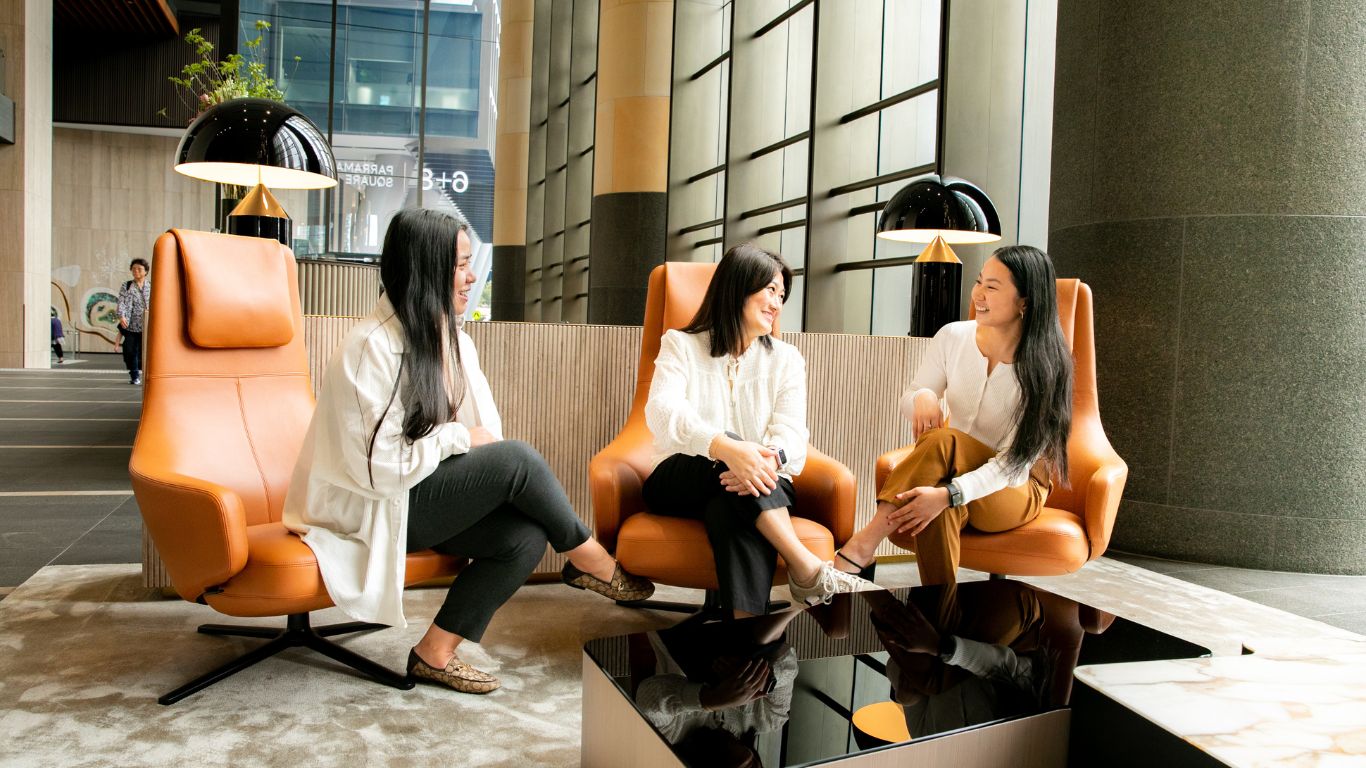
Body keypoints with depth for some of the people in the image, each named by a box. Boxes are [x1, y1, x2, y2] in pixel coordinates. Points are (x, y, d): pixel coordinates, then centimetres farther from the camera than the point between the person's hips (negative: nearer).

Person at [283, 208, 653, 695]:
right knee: (517, 459, -25)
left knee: (526, 536, -18)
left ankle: (435, 653, -5)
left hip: (426, 494, 8)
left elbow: (483, 431, 11)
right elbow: (379, 464, -23)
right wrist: (459, 438, -15)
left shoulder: (452, 339, 7)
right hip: (375, 510, -8)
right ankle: (590, 562, -3)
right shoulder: (371, 348, -19)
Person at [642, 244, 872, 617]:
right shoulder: (681, 344, 3)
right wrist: (728, 449, -37)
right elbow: (661, 411, -18)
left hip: (759, 486, 1)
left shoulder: (786, 359, 10)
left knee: (731, 510, -36)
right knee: (728, 448, -34)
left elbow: (792, 435, -6)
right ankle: (809, 570, -37)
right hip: (681, 482, -1)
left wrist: (767, 461, -33)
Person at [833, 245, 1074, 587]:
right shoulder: (953, 337, -6)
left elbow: (1016, 461, -23)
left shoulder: (1044, 366, -18)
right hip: (956, 467, 4)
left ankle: (865, 543, -37)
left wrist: (947, 494, -39)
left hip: (1018, 487, -3)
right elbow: (906, 404, 3)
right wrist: (922, 397, -24)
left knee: (941, 441, -35)